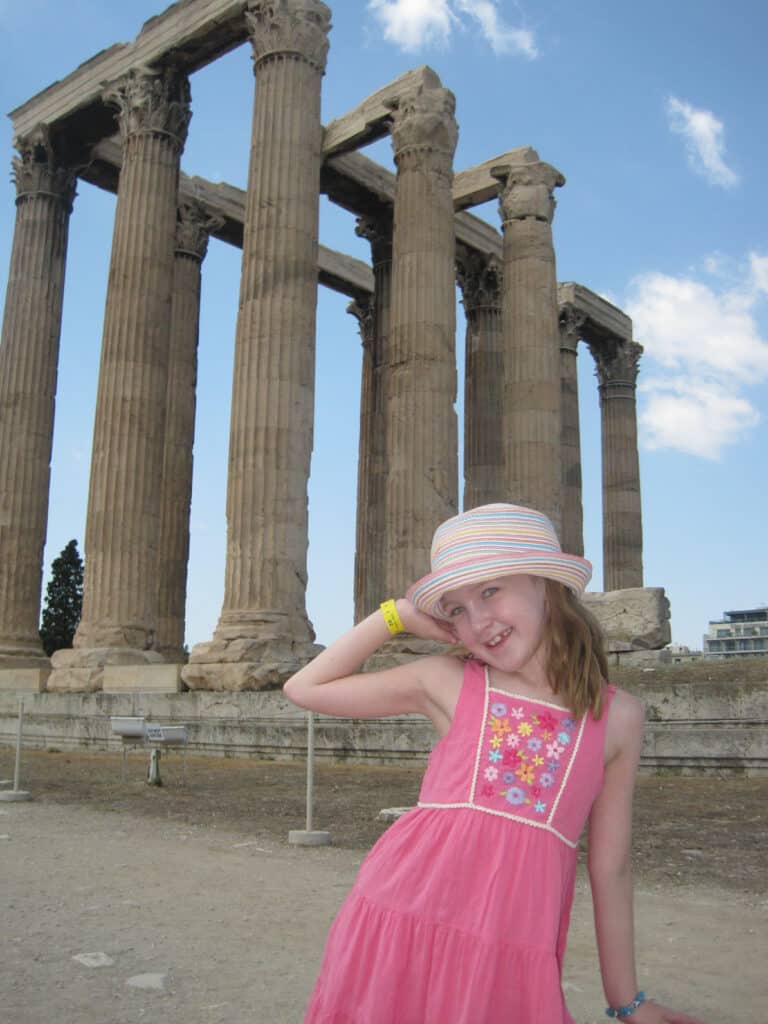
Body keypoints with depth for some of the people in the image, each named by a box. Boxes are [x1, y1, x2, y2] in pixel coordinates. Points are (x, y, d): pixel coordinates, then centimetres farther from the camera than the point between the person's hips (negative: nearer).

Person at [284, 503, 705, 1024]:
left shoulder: (617, 717, 4)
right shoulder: (446, 681, 4)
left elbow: (610, 867, 11)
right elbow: (305, 689, 8)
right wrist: (397, 615, 4)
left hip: (513, 953, 0)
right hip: (403, 916, 0)